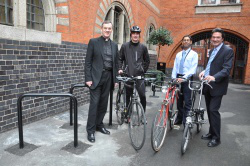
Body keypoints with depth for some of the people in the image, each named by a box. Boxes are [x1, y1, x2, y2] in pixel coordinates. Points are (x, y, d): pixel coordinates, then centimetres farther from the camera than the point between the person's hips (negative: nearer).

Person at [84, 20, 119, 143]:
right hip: (96, 77, -4)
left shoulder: (114, 45, 13)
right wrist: (88, 78, -11)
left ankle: (99, 124, 27)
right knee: (94, 103, -5)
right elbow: (88, 61, -4)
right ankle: (91, 130, 7)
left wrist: (115, 79, 12)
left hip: (108, 77, 5)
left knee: (104, 103, 10)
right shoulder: (93, 42, 0)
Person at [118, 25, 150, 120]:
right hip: (128, 75, 1)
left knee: (142, 95, -8)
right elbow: (120, 59, 12)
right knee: (128, 96, 7)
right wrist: (120, 68, 0)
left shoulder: (143, 47, 8)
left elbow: (147, 61, 15)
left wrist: (144, 70, 7)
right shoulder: (125, 46, 7)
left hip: (139, 75, 0)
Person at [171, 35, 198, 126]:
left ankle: (186, 121, 4)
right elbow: (175, 67, 10)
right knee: (179, 100, 13)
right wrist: (174, 78, -3)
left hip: (187, 79, -5)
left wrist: (184, 78, -22)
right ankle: (179, 119, 26)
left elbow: (193, 69, -11)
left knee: (187, 101, -5)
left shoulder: (194, 54, 0)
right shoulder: (178, 54, 15)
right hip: (178, 78, 5)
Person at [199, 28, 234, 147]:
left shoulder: (228, 51, -8)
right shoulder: (211, 51, 17)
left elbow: (227, 69, -18)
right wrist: (204, 71, 1)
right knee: (209, 110, 13)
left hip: (217, 86, -7)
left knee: (213, 110, -8)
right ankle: (211, 133, 27)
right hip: (207, 85, 8)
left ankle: (216, 138, 5)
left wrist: (214, 77, -33)